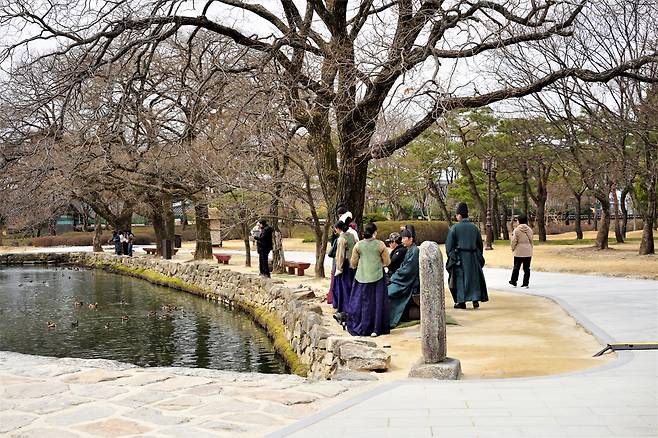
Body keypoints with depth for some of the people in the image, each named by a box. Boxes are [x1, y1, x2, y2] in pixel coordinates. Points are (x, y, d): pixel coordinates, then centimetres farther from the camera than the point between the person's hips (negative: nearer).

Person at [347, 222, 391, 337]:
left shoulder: (358, 245, -4)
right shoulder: (380, 245, -6)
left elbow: (353, 263, 2)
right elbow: (387, 262, -1)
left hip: (362, 278, 1)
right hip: (377, 277, -1)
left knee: (362, 303, 10)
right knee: (377, 302, 7)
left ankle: (358, 328, 16)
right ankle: (375, 329, 9)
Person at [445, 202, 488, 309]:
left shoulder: (454, 228, -8)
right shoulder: (474, 227, 5)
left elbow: (449, 244, -9)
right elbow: (480, 243, 10)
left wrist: (451, 258, -3)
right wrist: (479, 257, 18)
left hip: (459, 256, -3)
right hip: (473, 257, 3)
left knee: (460, 278, 5)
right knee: (474, 277, 11)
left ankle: (461, 301, 4)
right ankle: (476, 299, 5)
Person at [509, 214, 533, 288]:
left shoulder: (516, 230, -12)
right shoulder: (529, 230, 3)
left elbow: (514, 241, -10)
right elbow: (531, 240, 12)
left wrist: (513, 249, 5)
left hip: (519, 252, -3)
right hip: (528, 252, 3)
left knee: (516, 267, 9)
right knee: (527, 268, 7)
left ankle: (513, 282, 19)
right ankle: (526, 283, 7)